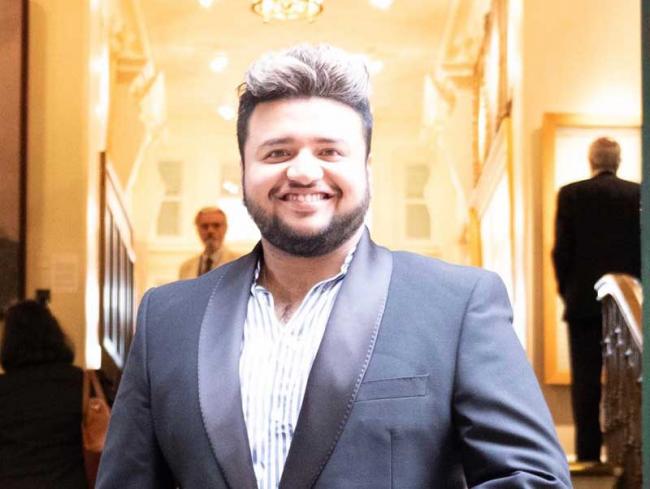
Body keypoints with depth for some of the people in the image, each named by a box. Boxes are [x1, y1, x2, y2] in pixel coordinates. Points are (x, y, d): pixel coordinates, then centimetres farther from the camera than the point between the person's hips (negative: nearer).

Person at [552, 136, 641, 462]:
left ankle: (588, 453, -1)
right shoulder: (638, 194, 1)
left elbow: (561, 249, -4)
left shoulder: (571, 194, -3)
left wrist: (566, 291, 8)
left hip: (584, 301, -1)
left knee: (586, 379, 2)